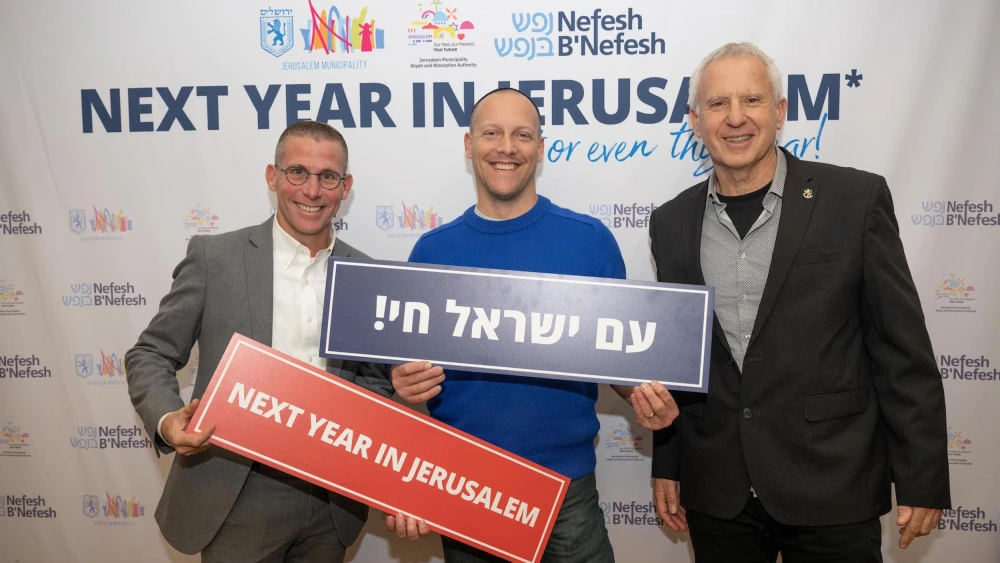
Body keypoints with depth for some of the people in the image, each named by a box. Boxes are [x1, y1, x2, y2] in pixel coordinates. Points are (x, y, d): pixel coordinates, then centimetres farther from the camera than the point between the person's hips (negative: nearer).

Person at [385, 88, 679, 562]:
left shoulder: (591, 239, -4)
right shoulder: (432, 250, 0)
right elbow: (408, 362, 6)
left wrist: (643, 397, -17)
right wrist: (405, 383, -16)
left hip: (566, 482, -1)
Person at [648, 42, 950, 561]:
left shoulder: (855, 199, -7)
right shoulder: (672, 222, 2)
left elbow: (903, 351, -5)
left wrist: (922, 480, -6)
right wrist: (666, 465, 10)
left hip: (833, 492, -2)